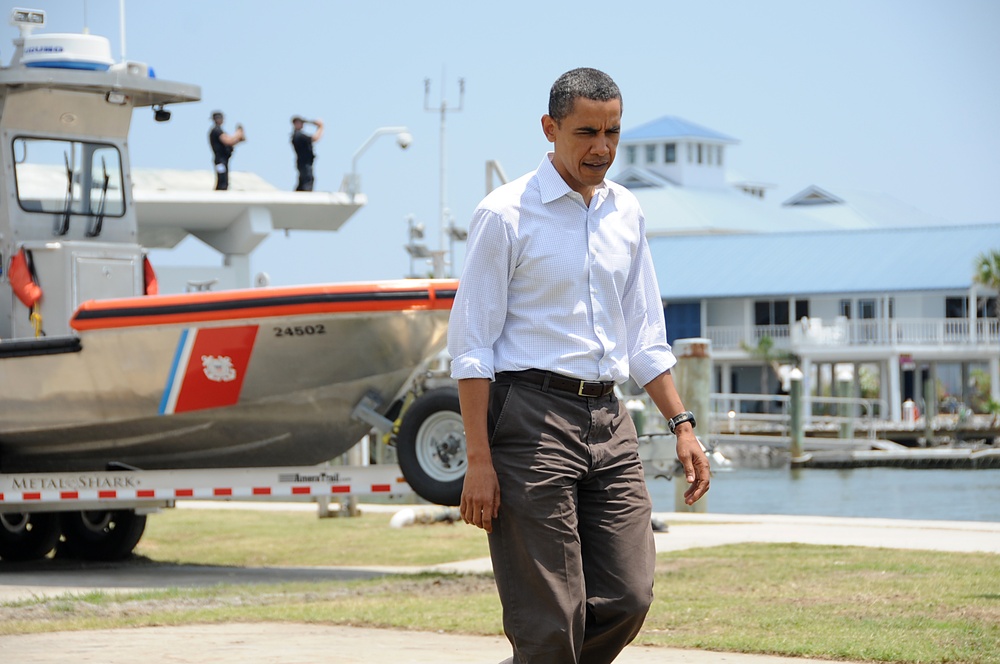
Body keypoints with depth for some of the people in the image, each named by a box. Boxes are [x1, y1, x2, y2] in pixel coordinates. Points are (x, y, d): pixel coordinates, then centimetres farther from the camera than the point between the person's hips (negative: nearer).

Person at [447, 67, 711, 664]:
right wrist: (479, 460, -14)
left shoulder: (626, 213, 14)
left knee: (628, 599, 1)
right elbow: (471, 345, -8)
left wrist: (682, 424, 10)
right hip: (533, 417, -6)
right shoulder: (507, 215, -6)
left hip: (609, 417, 6)